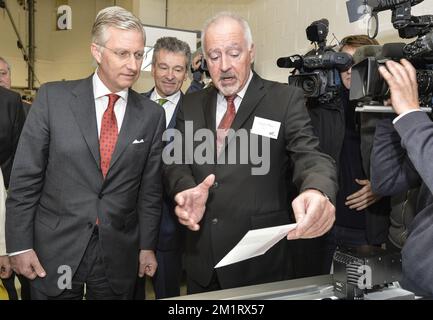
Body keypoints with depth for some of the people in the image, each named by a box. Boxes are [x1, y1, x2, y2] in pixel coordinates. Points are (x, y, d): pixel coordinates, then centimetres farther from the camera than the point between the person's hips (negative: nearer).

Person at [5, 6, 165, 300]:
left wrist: (147, 246, 4)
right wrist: (20, 244, -4)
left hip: (119, 257, 1)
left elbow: (150, 188, 2)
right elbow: (25, 176, -4)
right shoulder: (53, 97, -6)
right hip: (55, 250, -1)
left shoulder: (152, 115, -2)